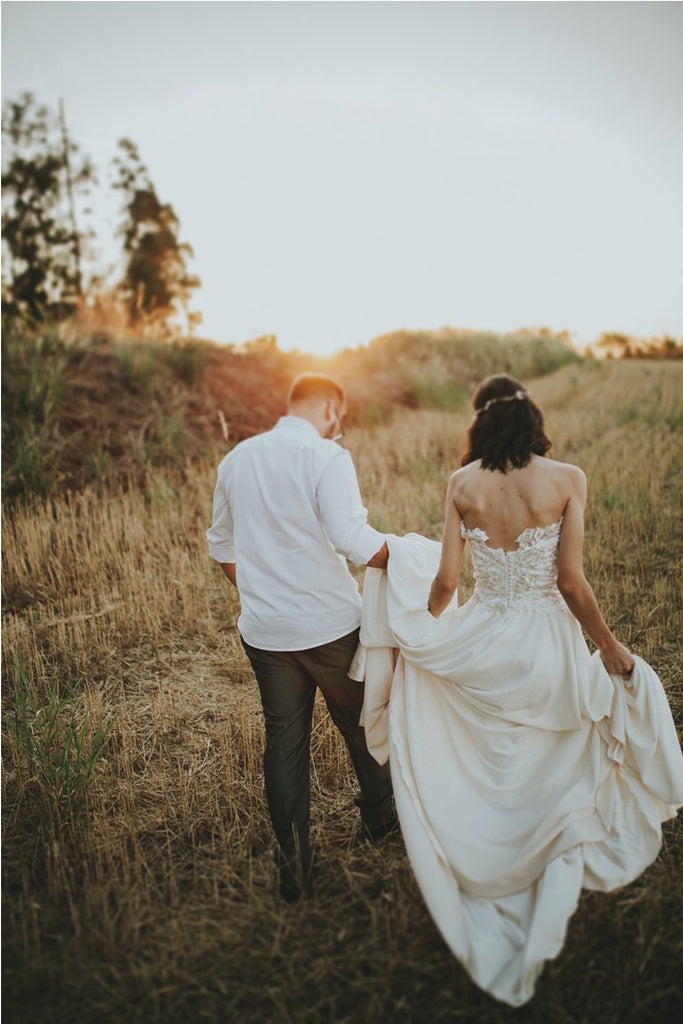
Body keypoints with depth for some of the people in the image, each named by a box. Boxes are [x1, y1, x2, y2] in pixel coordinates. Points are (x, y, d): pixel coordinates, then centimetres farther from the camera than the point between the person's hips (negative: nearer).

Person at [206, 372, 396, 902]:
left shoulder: (236, 459, 6)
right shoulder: (326, 456, -14)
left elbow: (223, 545, 14)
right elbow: (353, 539, -25)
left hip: (264, 629, 4)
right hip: (329, 624, -4)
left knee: (284, 740, 15)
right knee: (360, 723, 20)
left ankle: (294, 866, 23)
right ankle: (379, 817, 42)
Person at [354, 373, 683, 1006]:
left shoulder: (462, 484, -8)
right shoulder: (567, 480, -12)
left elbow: (444, 581, -7)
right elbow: (572, 583, -14)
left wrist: (421, 637, 11)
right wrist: (611, 649, 1)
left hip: (480, 644, 2)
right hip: (546, 645, -1)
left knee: (483, 778, 23)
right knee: (549, 779, 22)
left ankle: (486, 888, 42)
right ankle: (547, 892, 38)